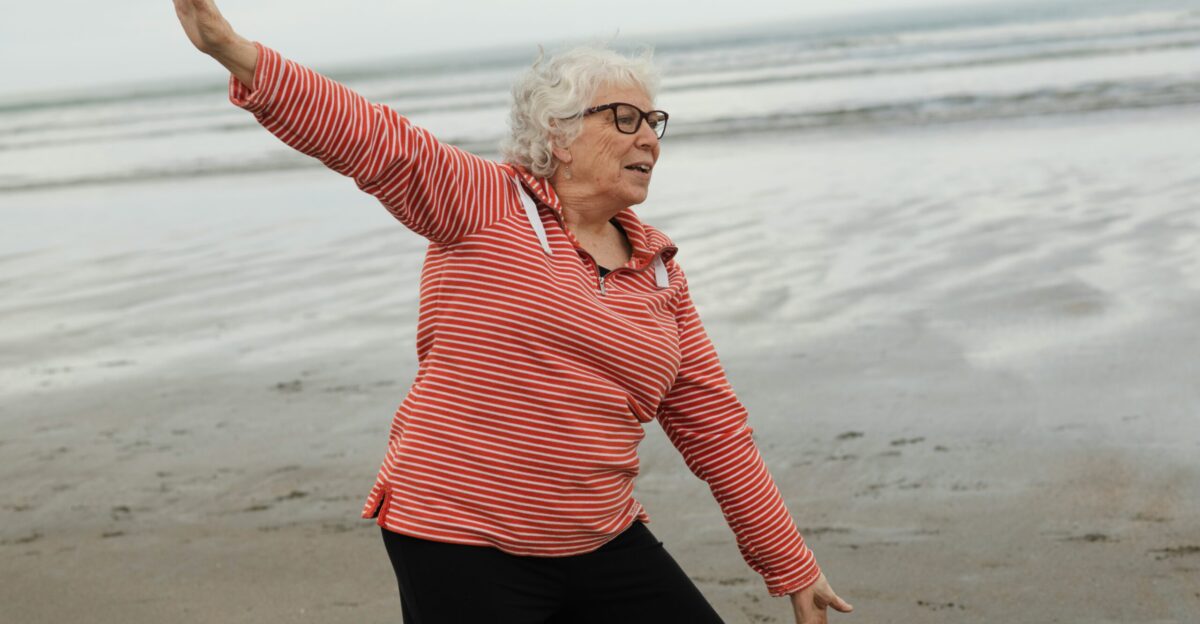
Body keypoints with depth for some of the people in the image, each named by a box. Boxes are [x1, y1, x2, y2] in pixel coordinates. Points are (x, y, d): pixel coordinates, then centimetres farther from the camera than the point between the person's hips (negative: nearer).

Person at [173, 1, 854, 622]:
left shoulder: (660, 272, 9)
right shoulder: (483, 203, -4)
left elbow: (714, 427, 12)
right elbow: (372, 136, -18)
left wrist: (791, 567, 14)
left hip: (603, 544, 5)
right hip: (462, 543, -5)